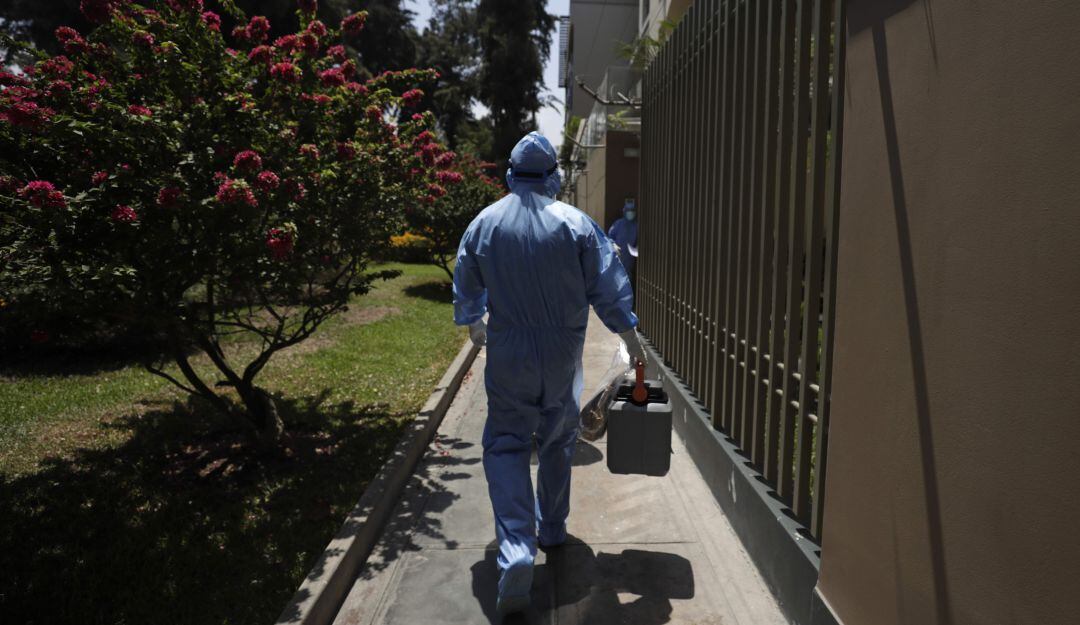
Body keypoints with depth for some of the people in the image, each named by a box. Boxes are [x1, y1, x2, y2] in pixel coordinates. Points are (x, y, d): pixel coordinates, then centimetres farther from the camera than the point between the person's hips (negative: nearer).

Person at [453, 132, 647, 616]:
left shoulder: (484, 223, -1)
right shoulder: (574, 222, -7)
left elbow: (466, 288, 10)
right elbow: (607, 286, -5)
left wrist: (473, 323, 30)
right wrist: (629, 335, 8)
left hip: (507, 356, 0)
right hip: (563, 357, 1)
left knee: (506, 446, 4)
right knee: (558, 442, 18)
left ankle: (517, 551, -12)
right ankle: (552, 530, 33)